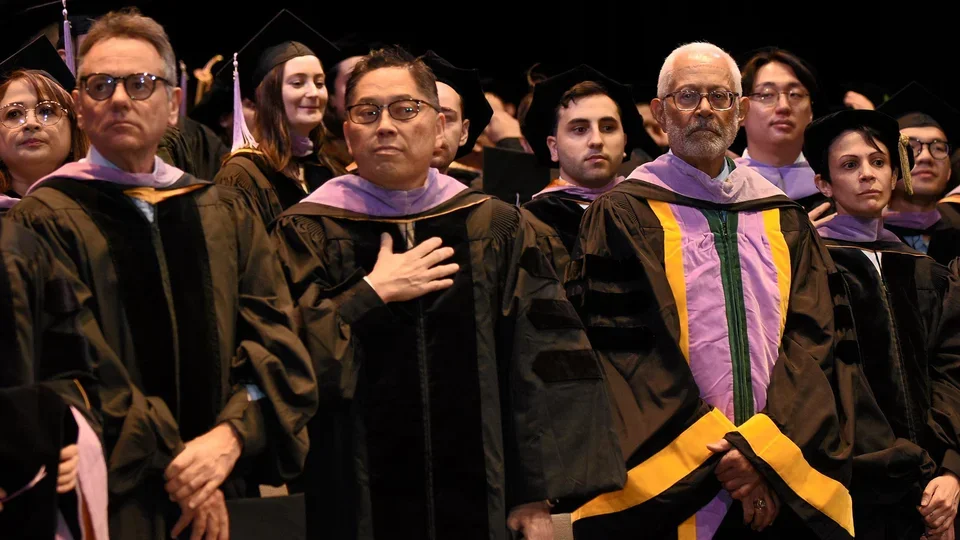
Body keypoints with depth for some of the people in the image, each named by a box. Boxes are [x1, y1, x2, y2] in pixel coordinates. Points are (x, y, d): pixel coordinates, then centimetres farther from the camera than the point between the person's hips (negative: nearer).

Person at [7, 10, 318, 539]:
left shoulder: (226, 215, 10)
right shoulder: (46, 220, -5)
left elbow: (277, 341, 1)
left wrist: (230, 435, -16)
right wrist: (172, 465, -17)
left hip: (228, 497, 4)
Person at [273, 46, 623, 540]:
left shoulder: (496, 229, 4)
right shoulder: (307, 235, 0)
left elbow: (542, 366, 1)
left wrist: (537, 496, -5)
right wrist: (372, 294, -14)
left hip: (477, 500, 2)